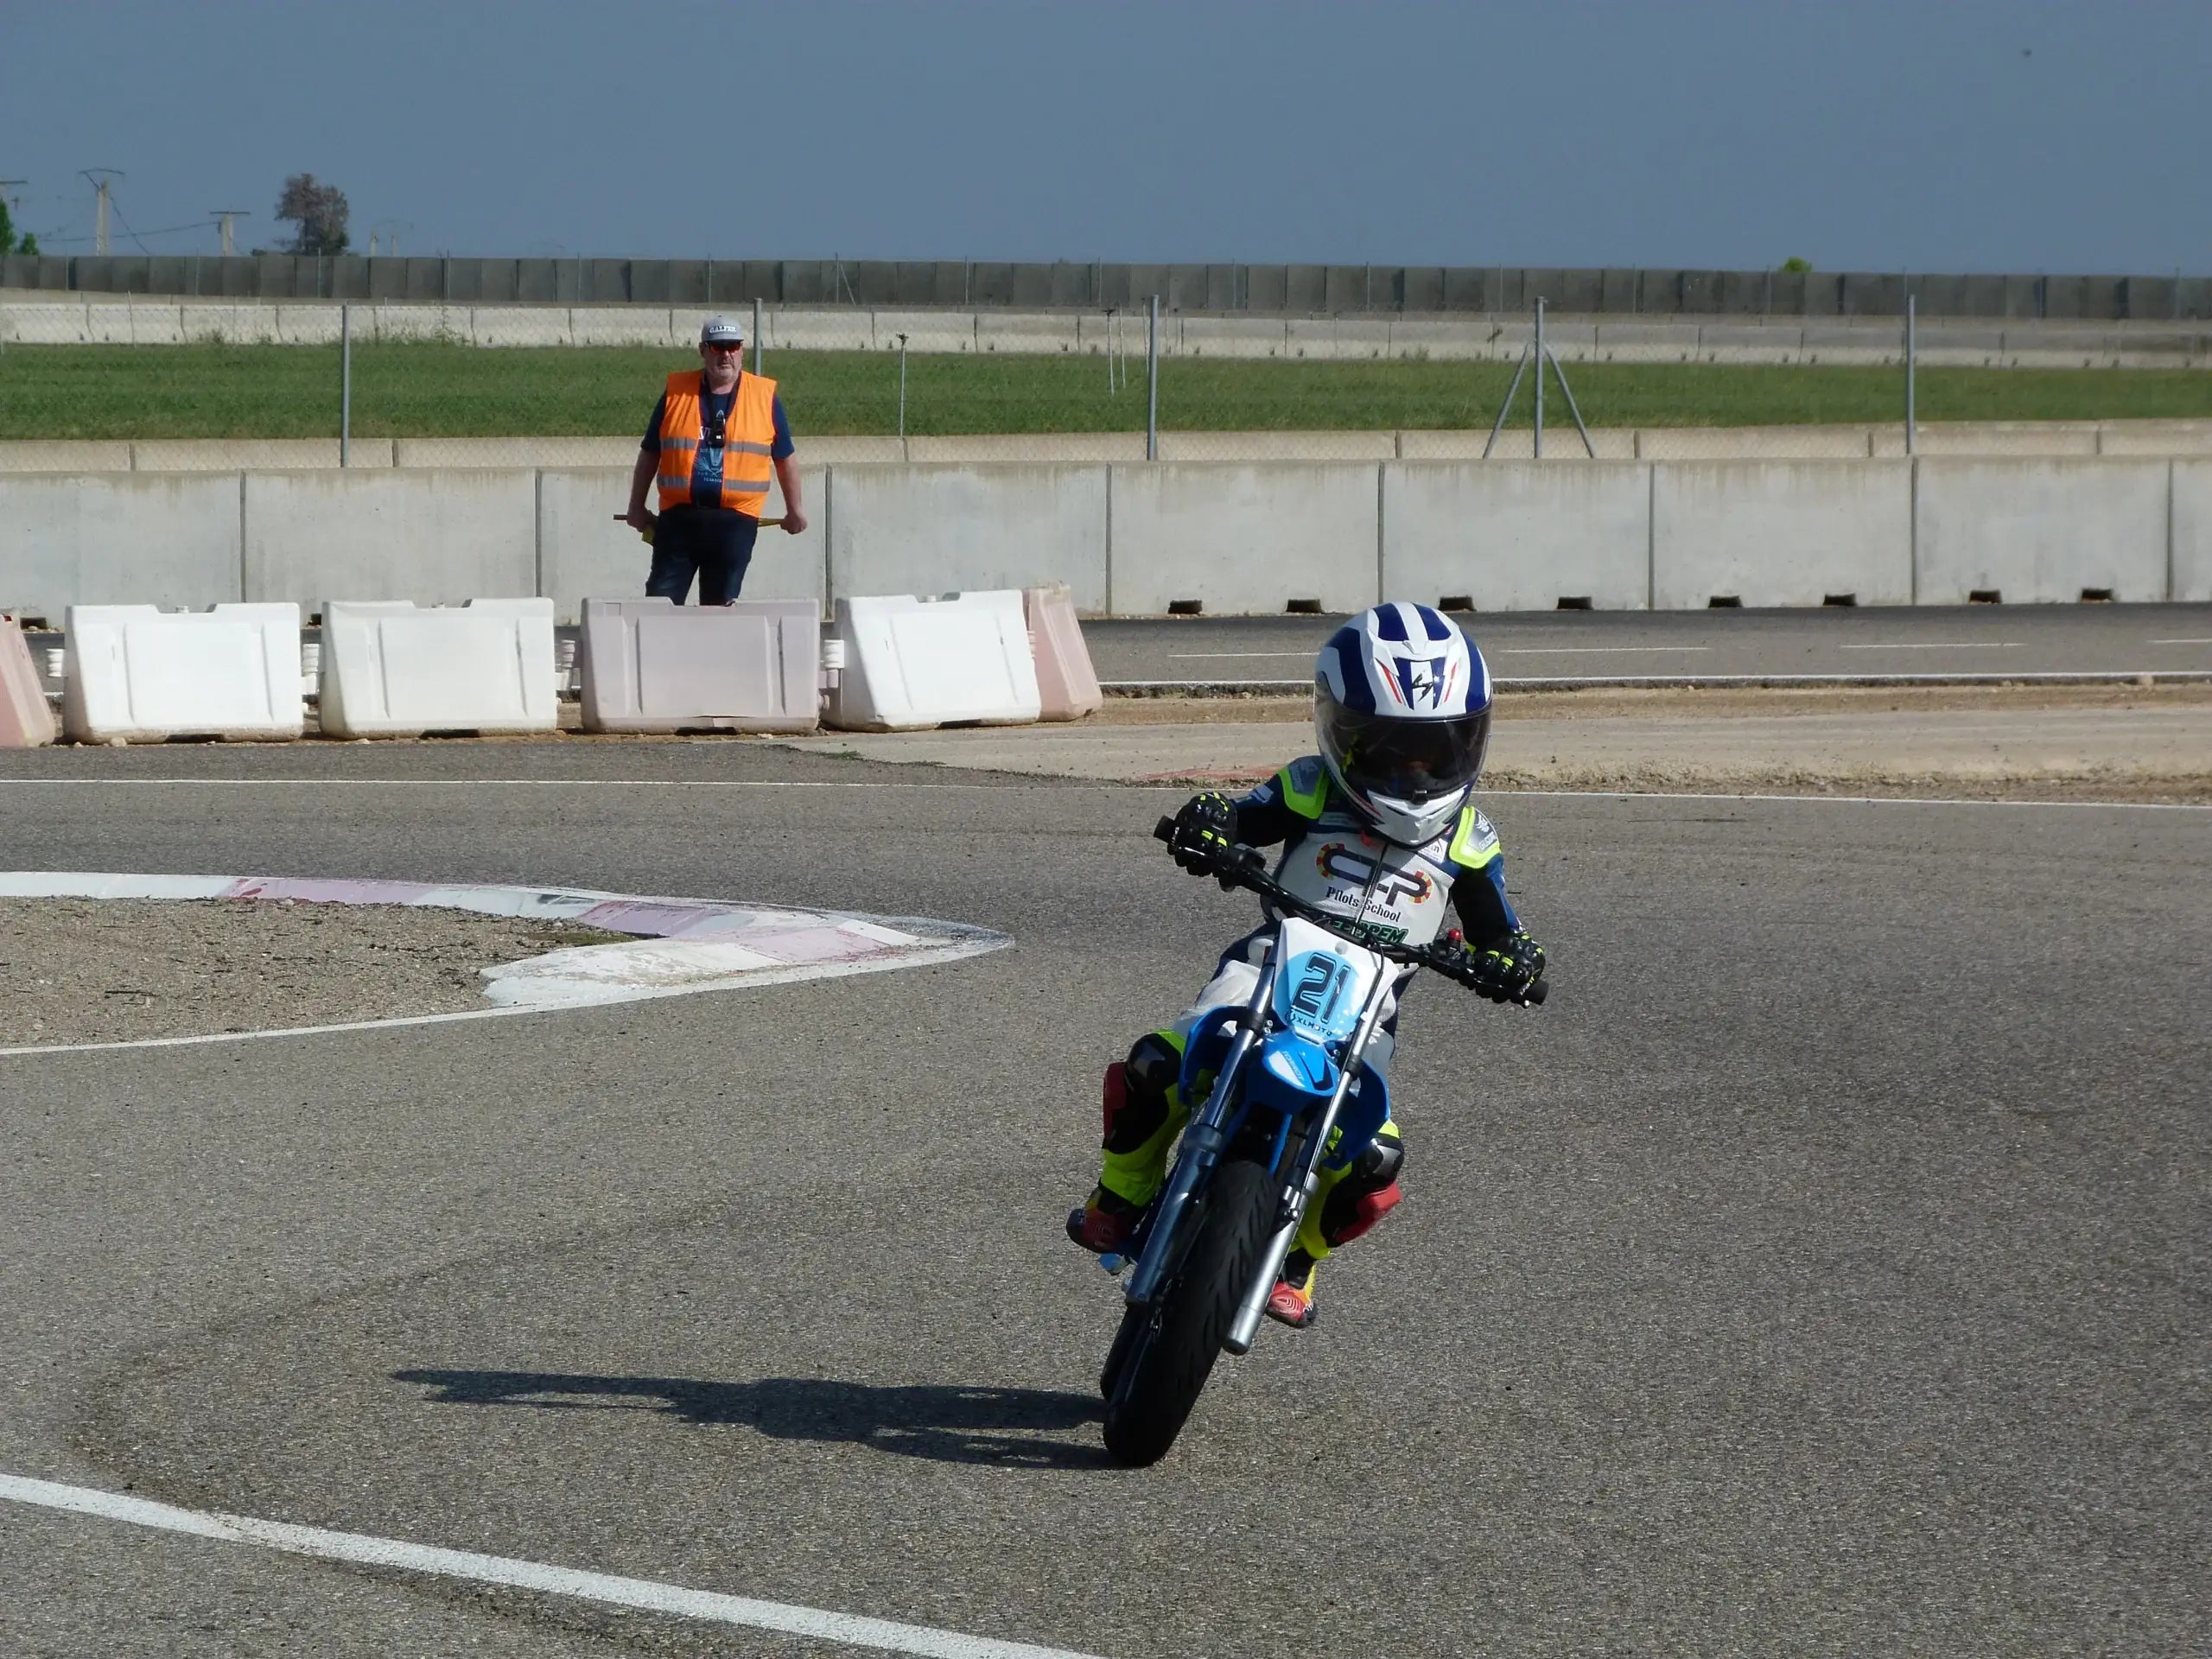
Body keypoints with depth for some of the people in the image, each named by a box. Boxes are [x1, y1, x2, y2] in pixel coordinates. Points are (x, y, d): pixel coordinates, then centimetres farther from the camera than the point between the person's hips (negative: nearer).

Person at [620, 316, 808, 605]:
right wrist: (637, 507, 12)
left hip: (735, 521, -1)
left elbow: (784, 459, 14)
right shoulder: (676, 392, 6)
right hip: (679, 515, 1)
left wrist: (794, 510, 18)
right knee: (660, 602, -4)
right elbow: (649, 454, 13)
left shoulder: (765, 396, 5)